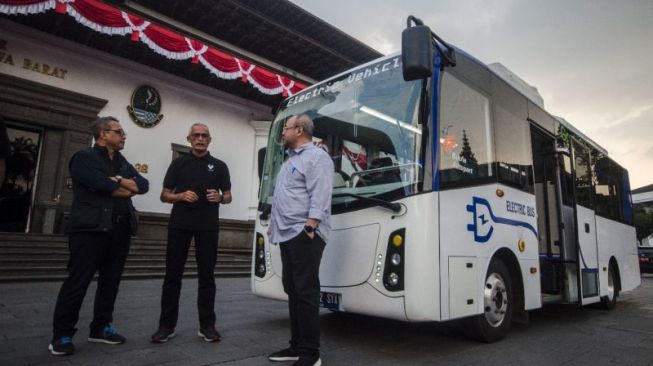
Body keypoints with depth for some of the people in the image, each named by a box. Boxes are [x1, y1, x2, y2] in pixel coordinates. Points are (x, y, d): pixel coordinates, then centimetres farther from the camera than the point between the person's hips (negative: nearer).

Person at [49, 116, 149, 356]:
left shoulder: (122, 163, 20)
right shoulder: (84, 158, -1)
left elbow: (143, 185, 7)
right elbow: (103, 185, -18)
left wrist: (119, 181, -10)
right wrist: (127, 188, -2)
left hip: (119, 231, 7)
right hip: (91, 229, -6)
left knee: (110, 282, 10)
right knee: (77, 282, -3)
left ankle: (100, 327, 21)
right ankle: (62, 335, 7)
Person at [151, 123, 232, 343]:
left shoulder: (219, 166, 9)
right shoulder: (179, 163, 9)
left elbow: (228, 196, 11)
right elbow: (164, 195, 8)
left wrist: (219, 197, -11)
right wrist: (181, 196, -12)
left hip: (208, 225, 0)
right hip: (180, 223, 1)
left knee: (207, 274, 3)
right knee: (173, 273, 3)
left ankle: (207, 325, 11)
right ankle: (167, 325, 13)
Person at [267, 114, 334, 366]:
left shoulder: (316, 157, -7)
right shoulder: (291, 159, 23)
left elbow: (319, 196, -18)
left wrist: (310, 225, -25)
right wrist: (274, 223, 23)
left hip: (304, 234, -10)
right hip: (288, 234, 10)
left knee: (306, 292, -7)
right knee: (292, 290, 13)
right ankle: (297, 346, 23)